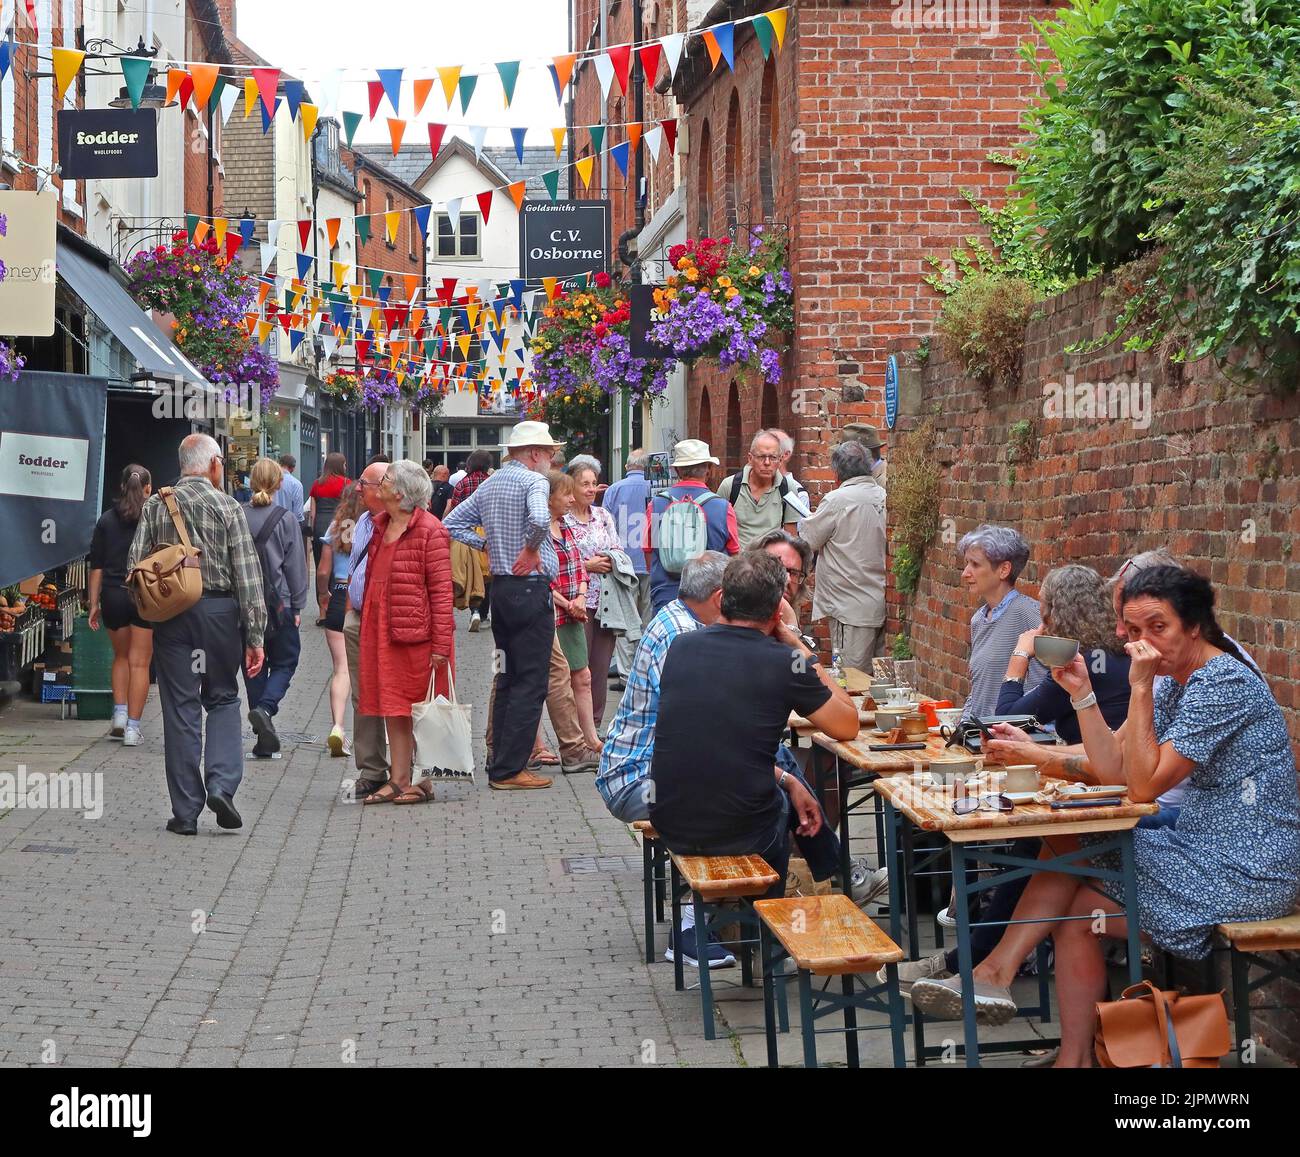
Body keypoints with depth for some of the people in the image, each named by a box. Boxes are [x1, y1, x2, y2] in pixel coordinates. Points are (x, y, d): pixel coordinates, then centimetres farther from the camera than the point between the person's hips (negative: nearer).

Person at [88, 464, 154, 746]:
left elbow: (96, 567, 4)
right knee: (139, 662, 3)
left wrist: (94, 604, 8)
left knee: (121, 656, 22)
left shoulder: (107, 519, 4)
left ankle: (119, 714, 11)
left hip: (113, 595, 2)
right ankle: (132, 727, 1)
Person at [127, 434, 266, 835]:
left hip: (169, 613, 2)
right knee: (223, 699, 14)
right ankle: (221, 784, -6)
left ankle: (185, 811, 6)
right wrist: (254, 635, -4)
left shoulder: (155, 505, 4)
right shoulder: (228, 507, -2)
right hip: (219, 608, -1)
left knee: (179, 708, 5)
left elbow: (134, 565, 0)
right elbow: (248, 574, -6)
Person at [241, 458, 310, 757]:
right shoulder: (285, 520, -9)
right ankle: (265, 708, -14)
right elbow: (295, 566, -5)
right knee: (285, 662, 13)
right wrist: (297, 606, 4)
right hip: (277, 605, -3)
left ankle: (264, 739, 12)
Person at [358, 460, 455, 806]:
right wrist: (366, 621, 17)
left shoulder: (430, 531, -11)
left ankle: (424, 781, 8)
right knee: (393, 707, 9)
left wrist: (441, 644, -18)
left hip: (416, 631, -8)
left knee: (421, 707, 1)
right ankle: (398, 780, 15)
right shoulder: (380, 525, 14)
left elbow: (442, 591, -14)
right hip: (381, 628, 8)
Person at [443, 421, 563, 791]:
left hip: (500, 588, 8)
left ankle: (501, 763, 17)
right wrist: (531, 550, -16)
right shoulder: (533, 480, -11)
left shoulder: (489, 484, 14)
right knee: (530, 682, -5)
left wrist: (487, 544, 14)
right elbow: (539, 518, -32)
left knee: (508, 678, 15)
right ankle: (509, 770, -7)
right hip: (531, 589, -8)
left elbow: (452, 524, 18)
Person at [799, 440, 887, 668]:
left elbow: (808, 542, -4)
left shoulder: (837, 500, -14)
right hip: (881, 604, 7)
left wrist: (808, 520, 17)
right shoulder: (884, 497, 4)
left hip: (852, 609, -7)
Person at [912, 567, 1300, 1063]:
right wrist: (1081, 691, -5)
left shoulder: (1222, 682, -20)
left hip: (1248, 873, -9)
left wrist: (1140, 687, -23)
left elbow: (1143, 786, -23)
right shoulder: (1175, 678, 10)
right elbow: (1113, 768, 4)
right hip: (1205, 849, 9)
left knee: (1076, 912, -5)